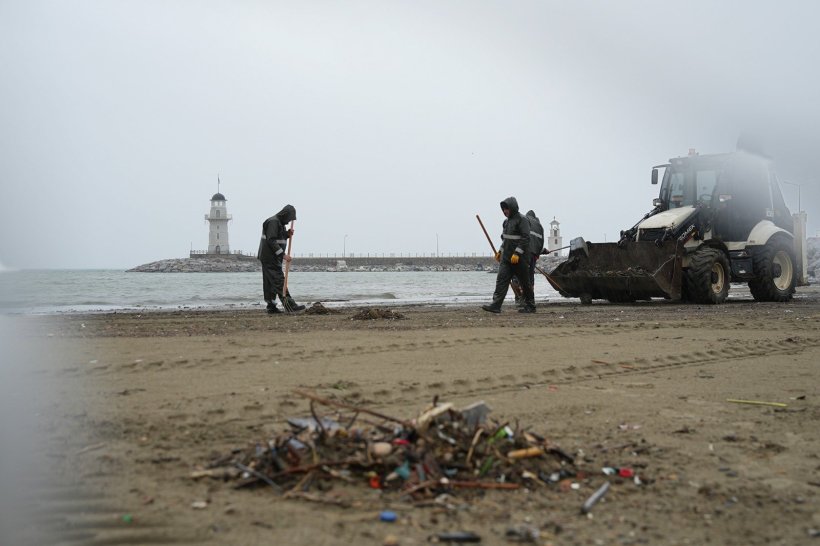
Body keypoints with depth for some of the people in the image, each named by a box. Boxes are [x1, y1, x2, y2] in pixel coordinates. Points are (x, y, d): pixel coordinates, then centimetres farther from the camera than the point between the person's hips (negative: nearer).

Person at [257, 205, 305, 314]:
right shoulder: (273, 222, -16)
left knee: (270, 283, 10)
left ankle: (271, 307, 13)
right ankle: (290, 305, -16)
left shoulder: (280, 222, 16)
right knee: (279, 281, -12)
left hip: (273, 258, 10)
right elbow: (271, 241, -23)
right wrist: (283, 255, -25)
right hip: (270, 257, -10)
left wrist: (287, 234, 3)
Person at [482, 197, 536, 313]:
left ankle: (530, 306, 15)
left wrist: (517, 253, -24)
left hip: (519, 258, -8)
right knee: (501, 279, -4)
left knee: (525, 282, 3)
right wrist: (500, 251, 20)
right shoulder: (507, 221, 15)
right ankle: (496, 305, -9)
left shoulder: (522, 219, -11)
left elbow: (525, 238, -19)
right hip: (506, 257, 8)